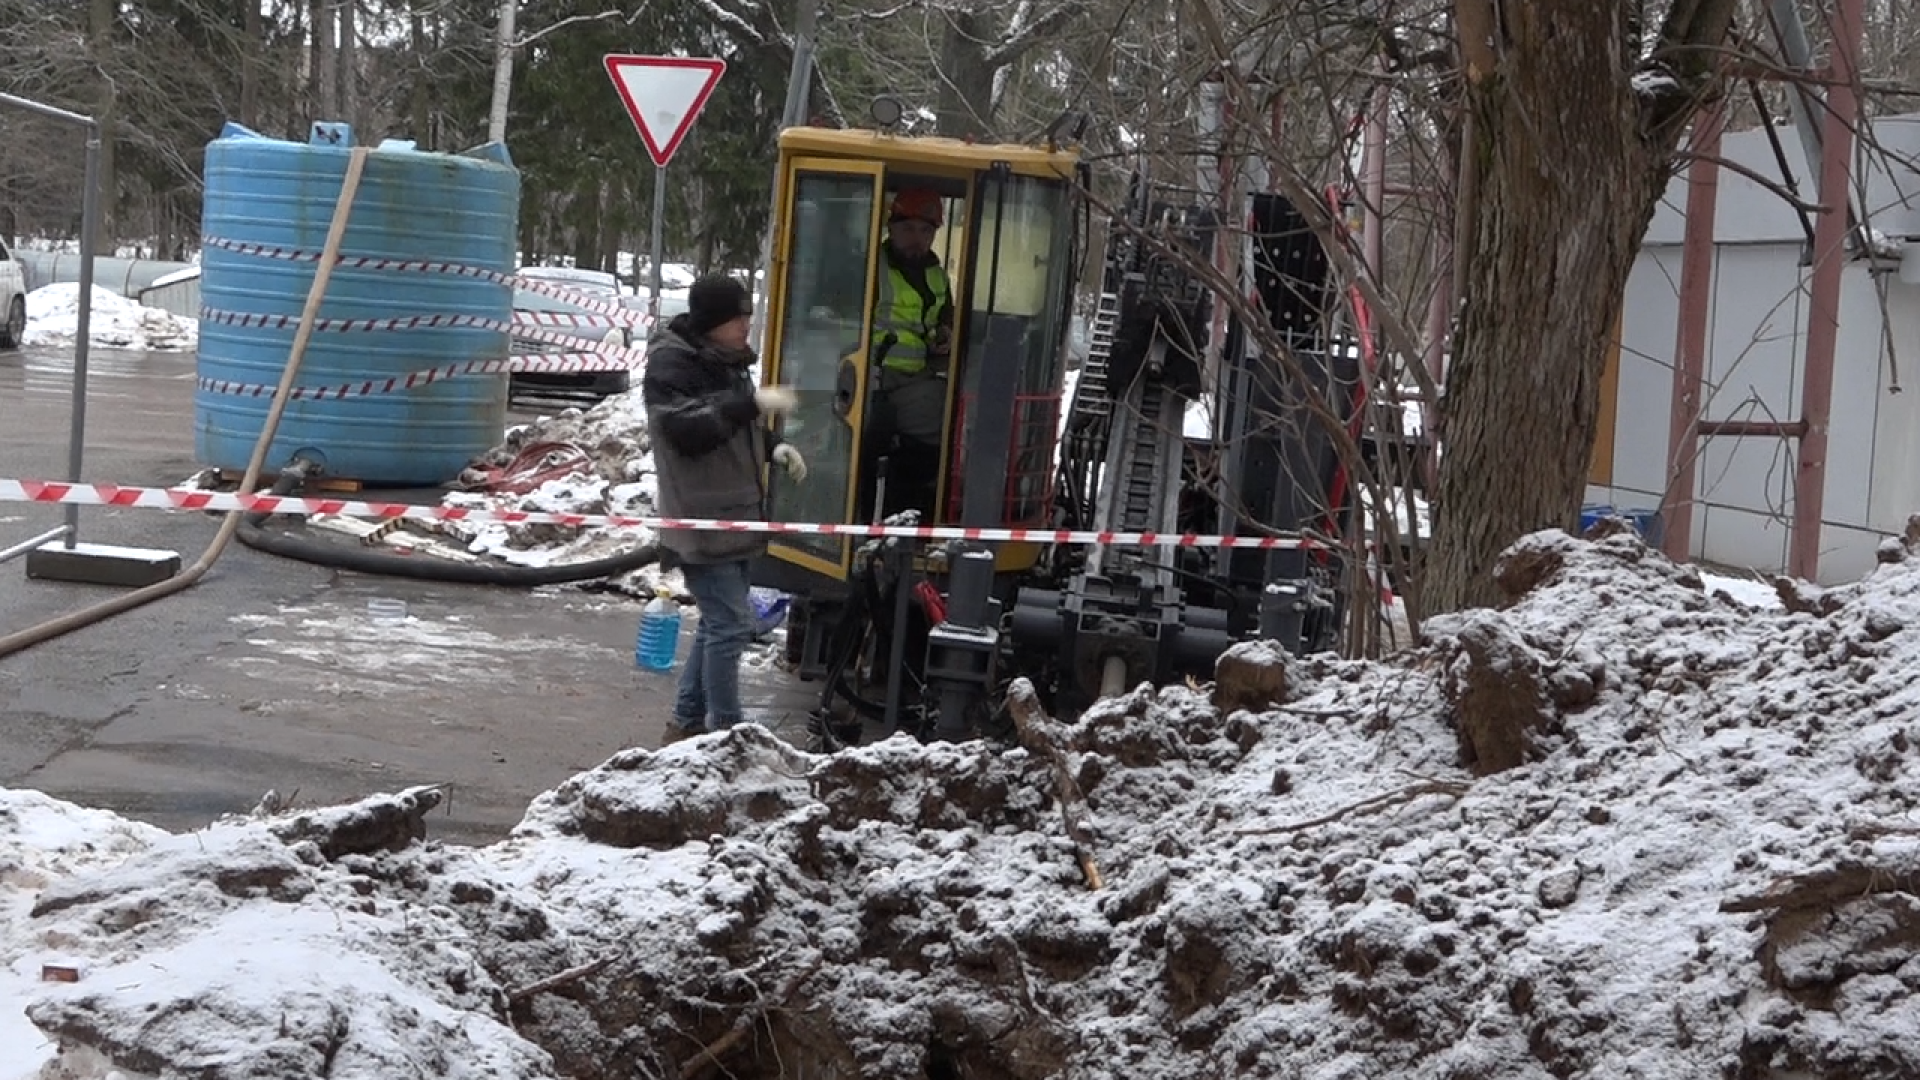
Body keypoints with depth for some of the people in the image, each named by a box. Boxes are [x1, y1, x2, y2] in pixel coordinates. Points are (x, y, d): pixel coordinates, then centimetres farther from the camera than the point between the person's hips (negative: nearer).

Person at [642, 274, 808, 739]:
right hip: (701, 521, -10)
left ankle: (687, 720, 26)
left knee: (719, 622, 16)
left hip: (733, 515, 10)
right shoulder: (671, 363, -14)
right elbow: (687, 430, -26)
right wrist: (752, 403, -31)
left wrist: (773, 448, 8)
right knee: (730, 624, -9)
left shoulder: (725, 360, 14)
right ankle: (726, 731, -1)